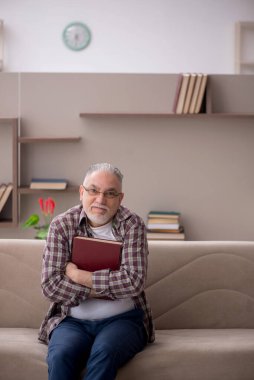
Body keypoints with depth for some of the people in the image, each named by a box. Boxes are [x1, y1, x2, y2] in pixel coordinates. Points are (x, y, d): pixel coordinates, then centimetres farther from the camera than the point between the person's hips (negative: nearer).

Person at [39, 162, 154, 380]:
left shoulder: (132, 225, -2)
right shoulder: (61, 225, 1)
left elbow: (134, 281, -14)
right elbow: (50, 285, -8)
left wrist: (78, 276, -11)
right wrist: (104, 288, -13)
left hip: (121, 319, -1)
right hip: (72, 321, 1)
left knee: (104, 352, -32)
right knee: (60, 356, -30)